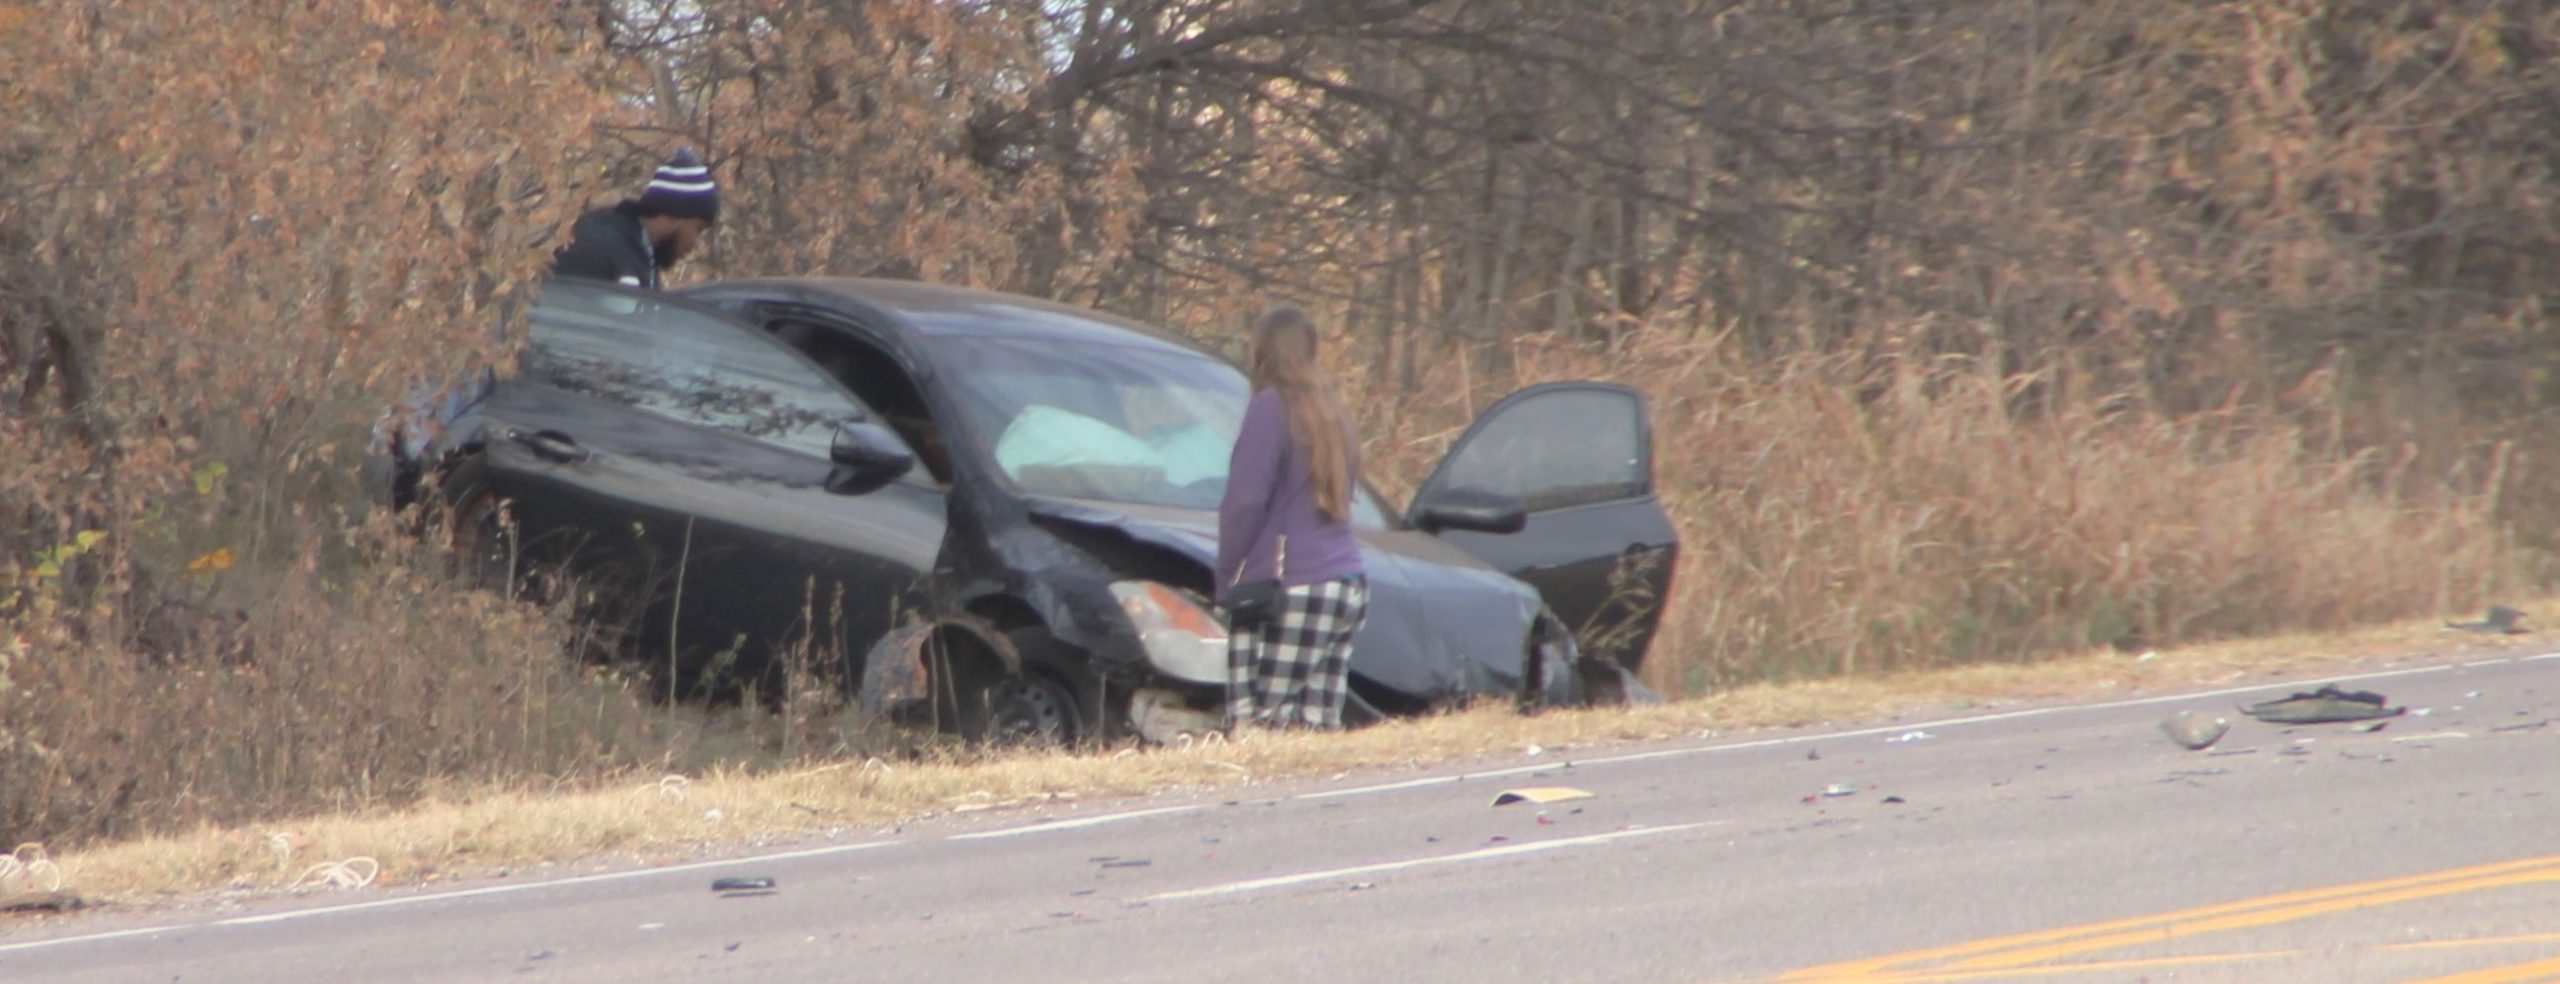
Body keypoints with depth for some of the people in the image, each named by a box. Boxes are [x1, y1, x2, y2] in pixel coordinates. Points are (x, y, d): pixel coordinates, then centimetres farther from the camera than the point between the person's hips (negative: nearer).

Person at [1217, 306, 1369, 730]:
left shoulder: (1271, 408, -5)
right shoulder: (1330, 411, 21)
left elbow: (1245, 500, -11)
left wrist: (1226, 579, 0)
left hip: (1290, 587, -8)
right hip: (1349, 584, 8)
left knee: (1259, 725, -14)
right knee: (1317, 723, 0)